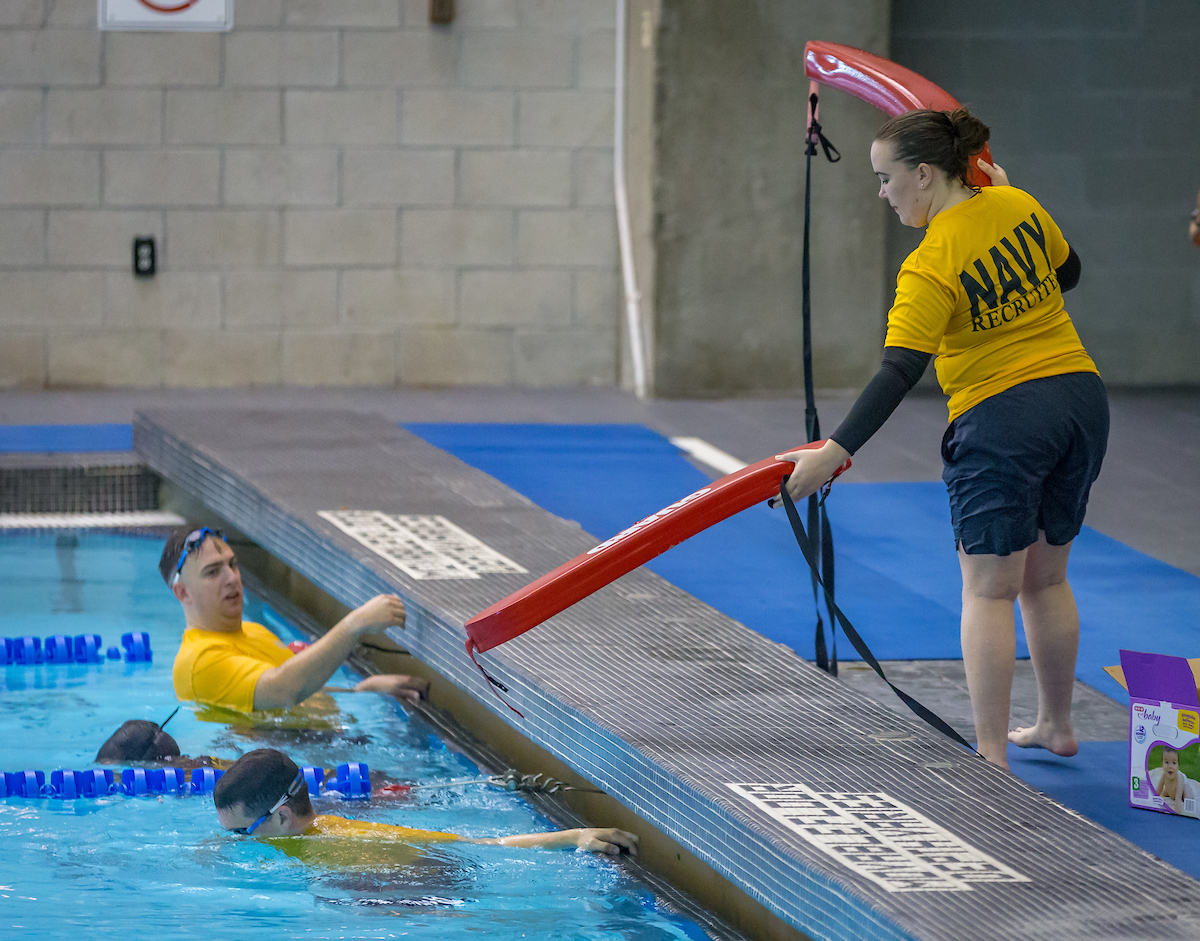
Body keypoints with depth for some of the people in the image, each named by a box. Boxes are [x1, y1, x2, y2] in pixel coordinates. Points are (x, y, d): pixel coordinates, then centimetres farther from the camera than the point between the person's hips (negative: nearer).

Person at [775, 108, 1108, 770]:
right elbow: (1067, 273, 19)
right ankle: (1056, 726, 31)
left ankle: (991, 757, -7)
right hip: (1080, 398, 7)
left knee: (987, 591, -3)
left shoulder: (930, 268, -18)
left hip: (1001, 419, -7)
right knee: (1045, 579, 20)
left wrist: (836, 451, -28)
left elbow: (898, 373, -25)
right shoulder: (1016, 205, 2)